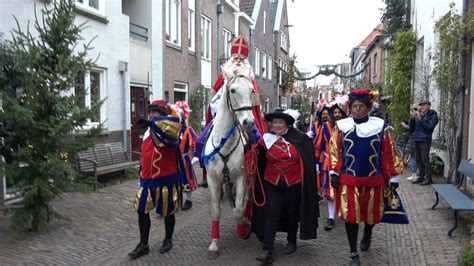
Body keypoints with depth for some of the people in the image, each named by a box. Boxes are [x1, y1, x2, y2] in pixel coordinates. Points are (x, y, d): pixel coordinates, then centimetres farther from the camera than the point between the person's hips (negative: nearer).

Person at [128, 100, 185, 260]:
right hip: (148, 180, 7)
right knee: (142, 211, 9)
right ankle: (143, 245, 22)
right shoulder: (148, 133, 11)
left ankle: (168, 240, 32)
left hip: (167, 179, -7)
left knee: (168, 212, 9)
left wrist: (154, 121, -41)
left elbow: (174, 122, -39)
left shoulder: (168, 133, -13)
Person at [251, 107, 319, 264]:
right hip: (272, 184, 0)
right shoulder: (266, 140, -5)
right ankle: (268, 251, -1)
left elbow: (309, 160, 0)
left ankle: (291, 242, 36)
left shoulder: (299, 138, -8)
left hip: (294, 184, 0)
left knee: (292, 213, 16)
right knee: (271, 215, -4)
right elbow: (259, 161, -1)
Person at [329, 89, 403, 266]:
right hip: (348, 179, -1)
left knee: (371, 213, 17)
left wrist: (394, 177, 3)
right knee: (350, 216, 0)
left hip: (373, 179, 1)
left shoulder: (381, 127, -3)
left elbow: (390, 154, 1)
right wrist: (334, 173, -2)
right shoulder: (341, 126, -3)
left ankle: (367, 236, 50)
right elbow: (335, 151, 2)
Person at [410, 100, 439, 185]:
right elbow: (412, 127, 12)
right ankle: (421, 177, 20)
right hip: (417, 139, 6)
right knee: (418, 159, 10)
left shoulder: (433, 115, -1)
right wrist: (412, 118, -3)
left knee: (425, 159, -8)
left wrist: (420, 118, -17)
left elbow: (429, 127, -15)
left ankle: (428, 178, -1)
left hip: (425, 140, -6)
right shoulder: (419, 114, 13)